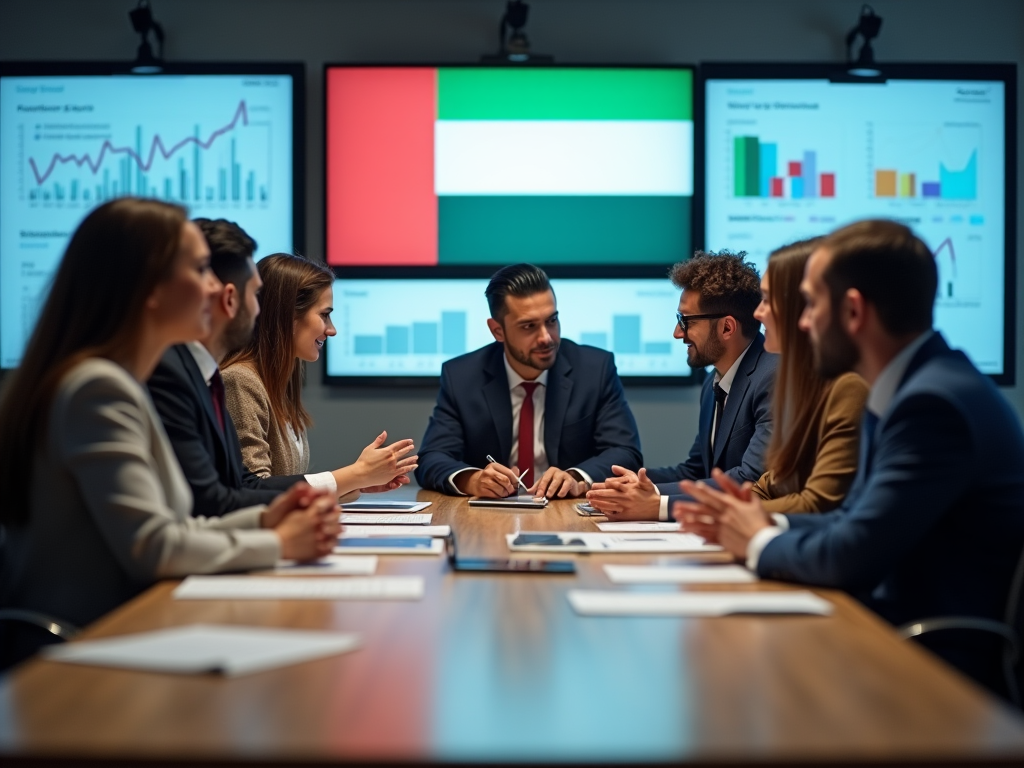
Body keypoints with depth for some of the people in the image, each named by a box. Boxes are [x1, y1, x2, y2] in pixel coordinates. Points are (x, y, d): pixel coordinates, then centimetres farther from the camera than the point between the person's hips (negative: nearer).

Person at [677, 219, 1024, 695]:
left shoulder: (936, 404, -22)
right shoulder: (909, 388, 9)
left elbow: (851, 557, -24)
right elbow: (859, 522, 15)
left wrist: (761, 543, -6)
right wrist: (768, 526, 1)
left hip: (944, 660, -8)